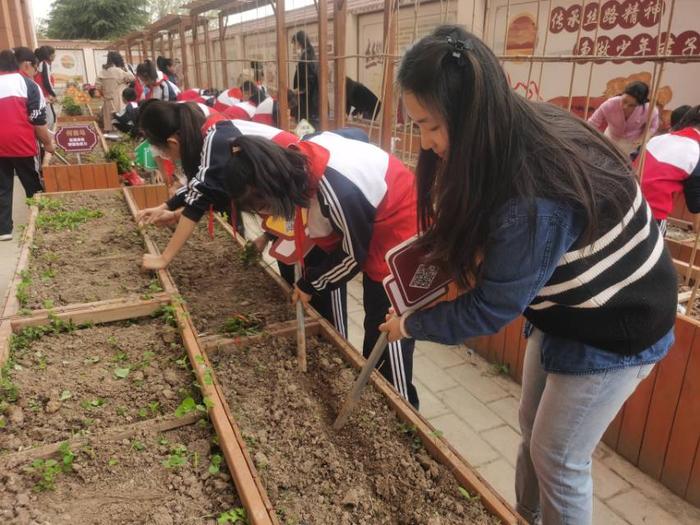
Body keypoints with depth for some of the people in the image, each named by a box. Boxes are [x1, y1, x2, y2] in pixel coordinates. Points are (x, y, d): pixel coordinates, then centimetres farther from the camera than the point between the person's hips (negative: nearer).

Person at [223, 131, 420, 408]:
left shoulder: (333, 187, -36)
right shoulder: (297, 161, -12)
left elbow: (354, 253, -21)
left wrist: (311, 283, -8)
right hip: (370, 227, 9)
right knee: (375, 318, 19)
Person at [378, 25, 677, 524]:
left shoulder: (536, 199, -39)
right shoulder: (523, 130, -13)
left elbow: (489, 309, -26)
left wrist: (411, 325, -12)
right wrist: (444, 244, -12)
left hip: (613, 331, -8)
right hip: (565, 308, 8)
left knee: (557, 457, 7)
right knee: (532, 428, 22)